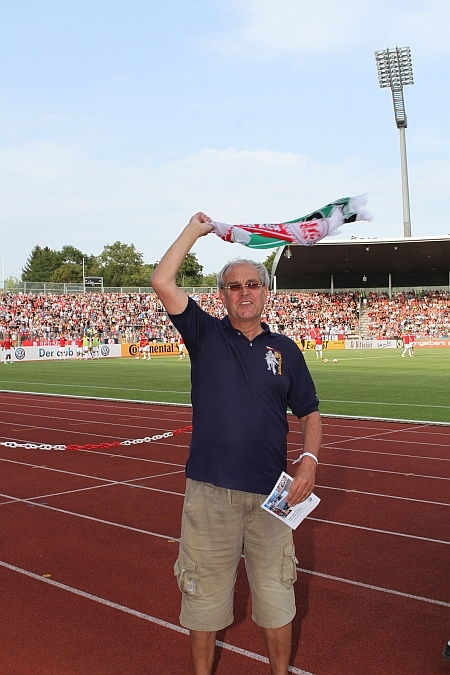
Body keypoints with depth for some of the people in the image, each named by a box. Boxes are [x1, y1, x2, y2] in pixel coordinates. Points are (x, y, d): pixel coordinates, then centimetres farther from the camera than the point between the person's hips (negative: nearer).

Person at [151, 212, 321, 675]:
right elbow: (162, 281, -7)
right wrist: (195, 229, 3)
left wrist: (309, 460, -8)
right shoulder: (206, 336, 4)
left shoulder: (285, 350, 10)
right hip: (209, 490, -1)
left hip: (270, 491, 1)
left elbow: (309, 413, 10)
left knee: (276, 593, 11)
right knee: (203, 589, 9)